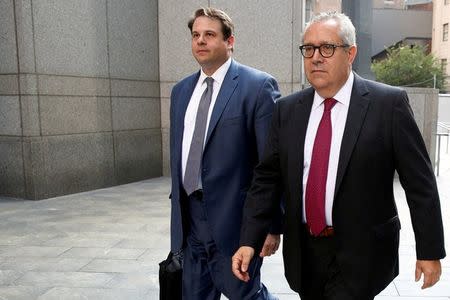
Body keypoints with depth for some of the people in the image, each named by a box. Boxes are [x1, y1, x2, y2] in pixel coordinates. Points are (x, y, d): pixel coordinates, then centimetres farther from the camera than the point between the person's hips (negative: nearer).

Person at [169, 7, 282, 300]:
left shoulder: (258, 86, -9)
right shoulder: (181, 91, 11)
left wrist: (273, 224, -12)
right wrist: (177, 213, 17)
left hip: (233, 219, -6)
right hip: (189, 219, 6)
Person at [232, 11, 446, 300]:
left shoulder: (389, 103, -10)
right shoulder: (287, 109, 1)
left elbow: (420, 181, -6)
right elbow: (267, 178, 1)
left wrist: (430, 250, -3)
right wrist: (249, 241, -6)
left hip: (360, 254, -4)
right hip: (303, 252, 4)